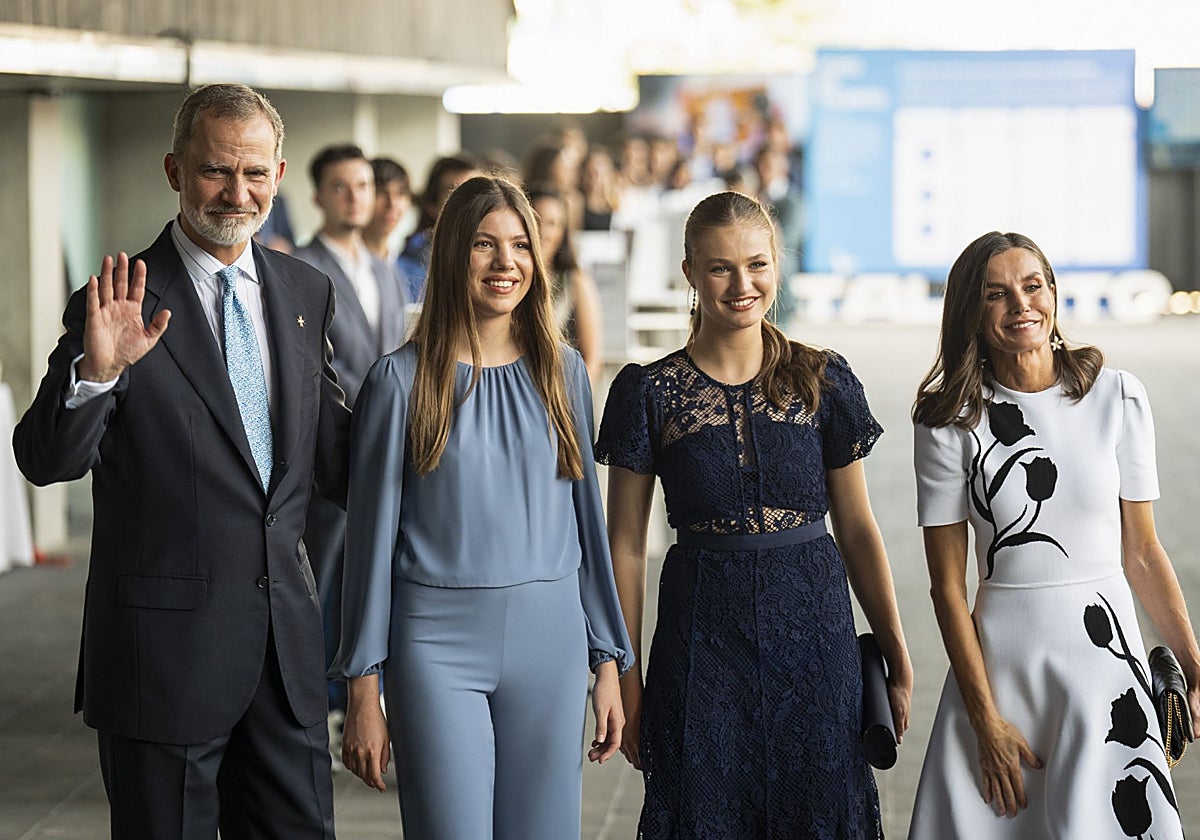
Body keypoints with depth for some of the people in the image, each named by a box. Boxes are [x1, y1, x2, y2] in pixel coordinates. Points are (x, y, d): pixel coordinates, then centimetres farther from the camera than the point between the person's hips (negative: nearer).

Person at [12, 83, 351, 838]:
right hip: (165, 647, -5)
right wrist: (95, 372, -33)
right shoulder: (124, 305, -9)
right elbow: (45, 460, -17)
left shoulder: (307, 293, 8)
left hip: (286, 635, 5)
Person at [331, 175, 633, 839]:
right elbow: (372, 536, -1)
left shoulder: (561, 372, 7)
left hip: (549, 638, 3)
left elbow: (585, 518, 12)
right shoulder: (403, 379, -3)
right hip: (437, 642, -3)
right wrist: (363, 691, -3)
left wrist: (607, 662, 10)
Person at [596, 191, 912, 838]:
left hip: (814, 627, 1)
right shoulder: (650, 392, -2)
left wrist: (898, 657, 6)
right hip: (702, 634, -1)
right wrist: (627, 683, -1)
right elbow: (625, 545, 1)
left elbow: (857, 527, 8)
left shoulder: (823, 382, 3)